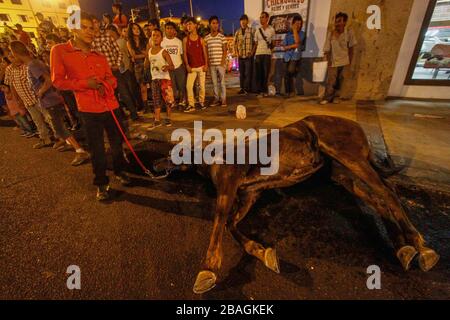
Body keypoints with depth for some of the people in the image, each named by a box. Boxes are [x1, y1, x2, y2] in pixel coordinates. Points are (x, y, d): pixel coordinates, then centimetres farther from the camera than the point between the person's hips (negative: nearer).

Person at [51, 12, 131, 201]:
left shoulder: (100, 57, 9)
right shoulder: (60, 51, -1)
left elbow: (112, 79, 12)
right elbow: (58, 81, -3)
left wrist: (104, 85, -10)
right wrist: (84, 83, -16)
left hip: (111, 106, 4)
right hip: (88, 110, -3)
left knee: (117, 143, 12)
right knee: (97, 149, 2)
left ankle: (119, 171, 33)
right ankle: (101, 183, 18)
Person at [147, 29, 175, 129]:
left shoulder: (164, 52, -9)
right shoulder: (149, 52, 6)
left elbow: (172, 66, -16)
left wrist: (167, 67, -36)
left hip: (165, 78, -5)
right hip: (154, 79, 5)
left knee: (168, 99, -1)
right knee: (156, 100, 6)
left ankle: (168, 118, 15)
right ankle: (157, 120, 11)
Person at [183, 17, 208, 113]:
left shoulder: (200, 39, 3)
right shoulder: (185, 39, 4)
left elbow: (205, 53, 3)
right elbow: (184, 53, 2)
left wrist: (206, 64, -7)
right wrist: (187, 65, -7)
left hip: (201, 66, 0)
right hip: (191, 67, 0)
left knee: (202, 86, 3)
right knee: (189, 86, -9)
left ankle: (202, 102, 20)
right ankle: (191, 105, -3)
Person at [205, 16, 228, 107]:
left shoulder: (222, 37, 2)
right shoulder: (206, 38, 8)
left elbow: (225, 50, 0)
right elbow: (206, 51, 11)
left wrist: (223, 61, -9)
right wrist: (207, 62, 3)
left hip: (220, 63, -2)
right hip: (211, 64, 3)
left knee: (222, 82, -1)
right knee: (214, 83, 7)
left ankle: (223, 99, 6)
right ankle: (216, 99, 15)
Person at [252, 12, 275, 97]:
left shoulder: (271, 30, 8)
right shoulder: (257, 30, 12)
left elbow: (273, 43, 13)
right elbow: (255, 44, 11)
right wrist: (252, 54, 1)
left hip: (267, 53, -1)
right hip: (258, 53, 2)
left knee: (266, 73, -2)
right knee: (259, 73, -3)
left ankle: (265, 91, 6)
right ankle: (260, 91, 2)